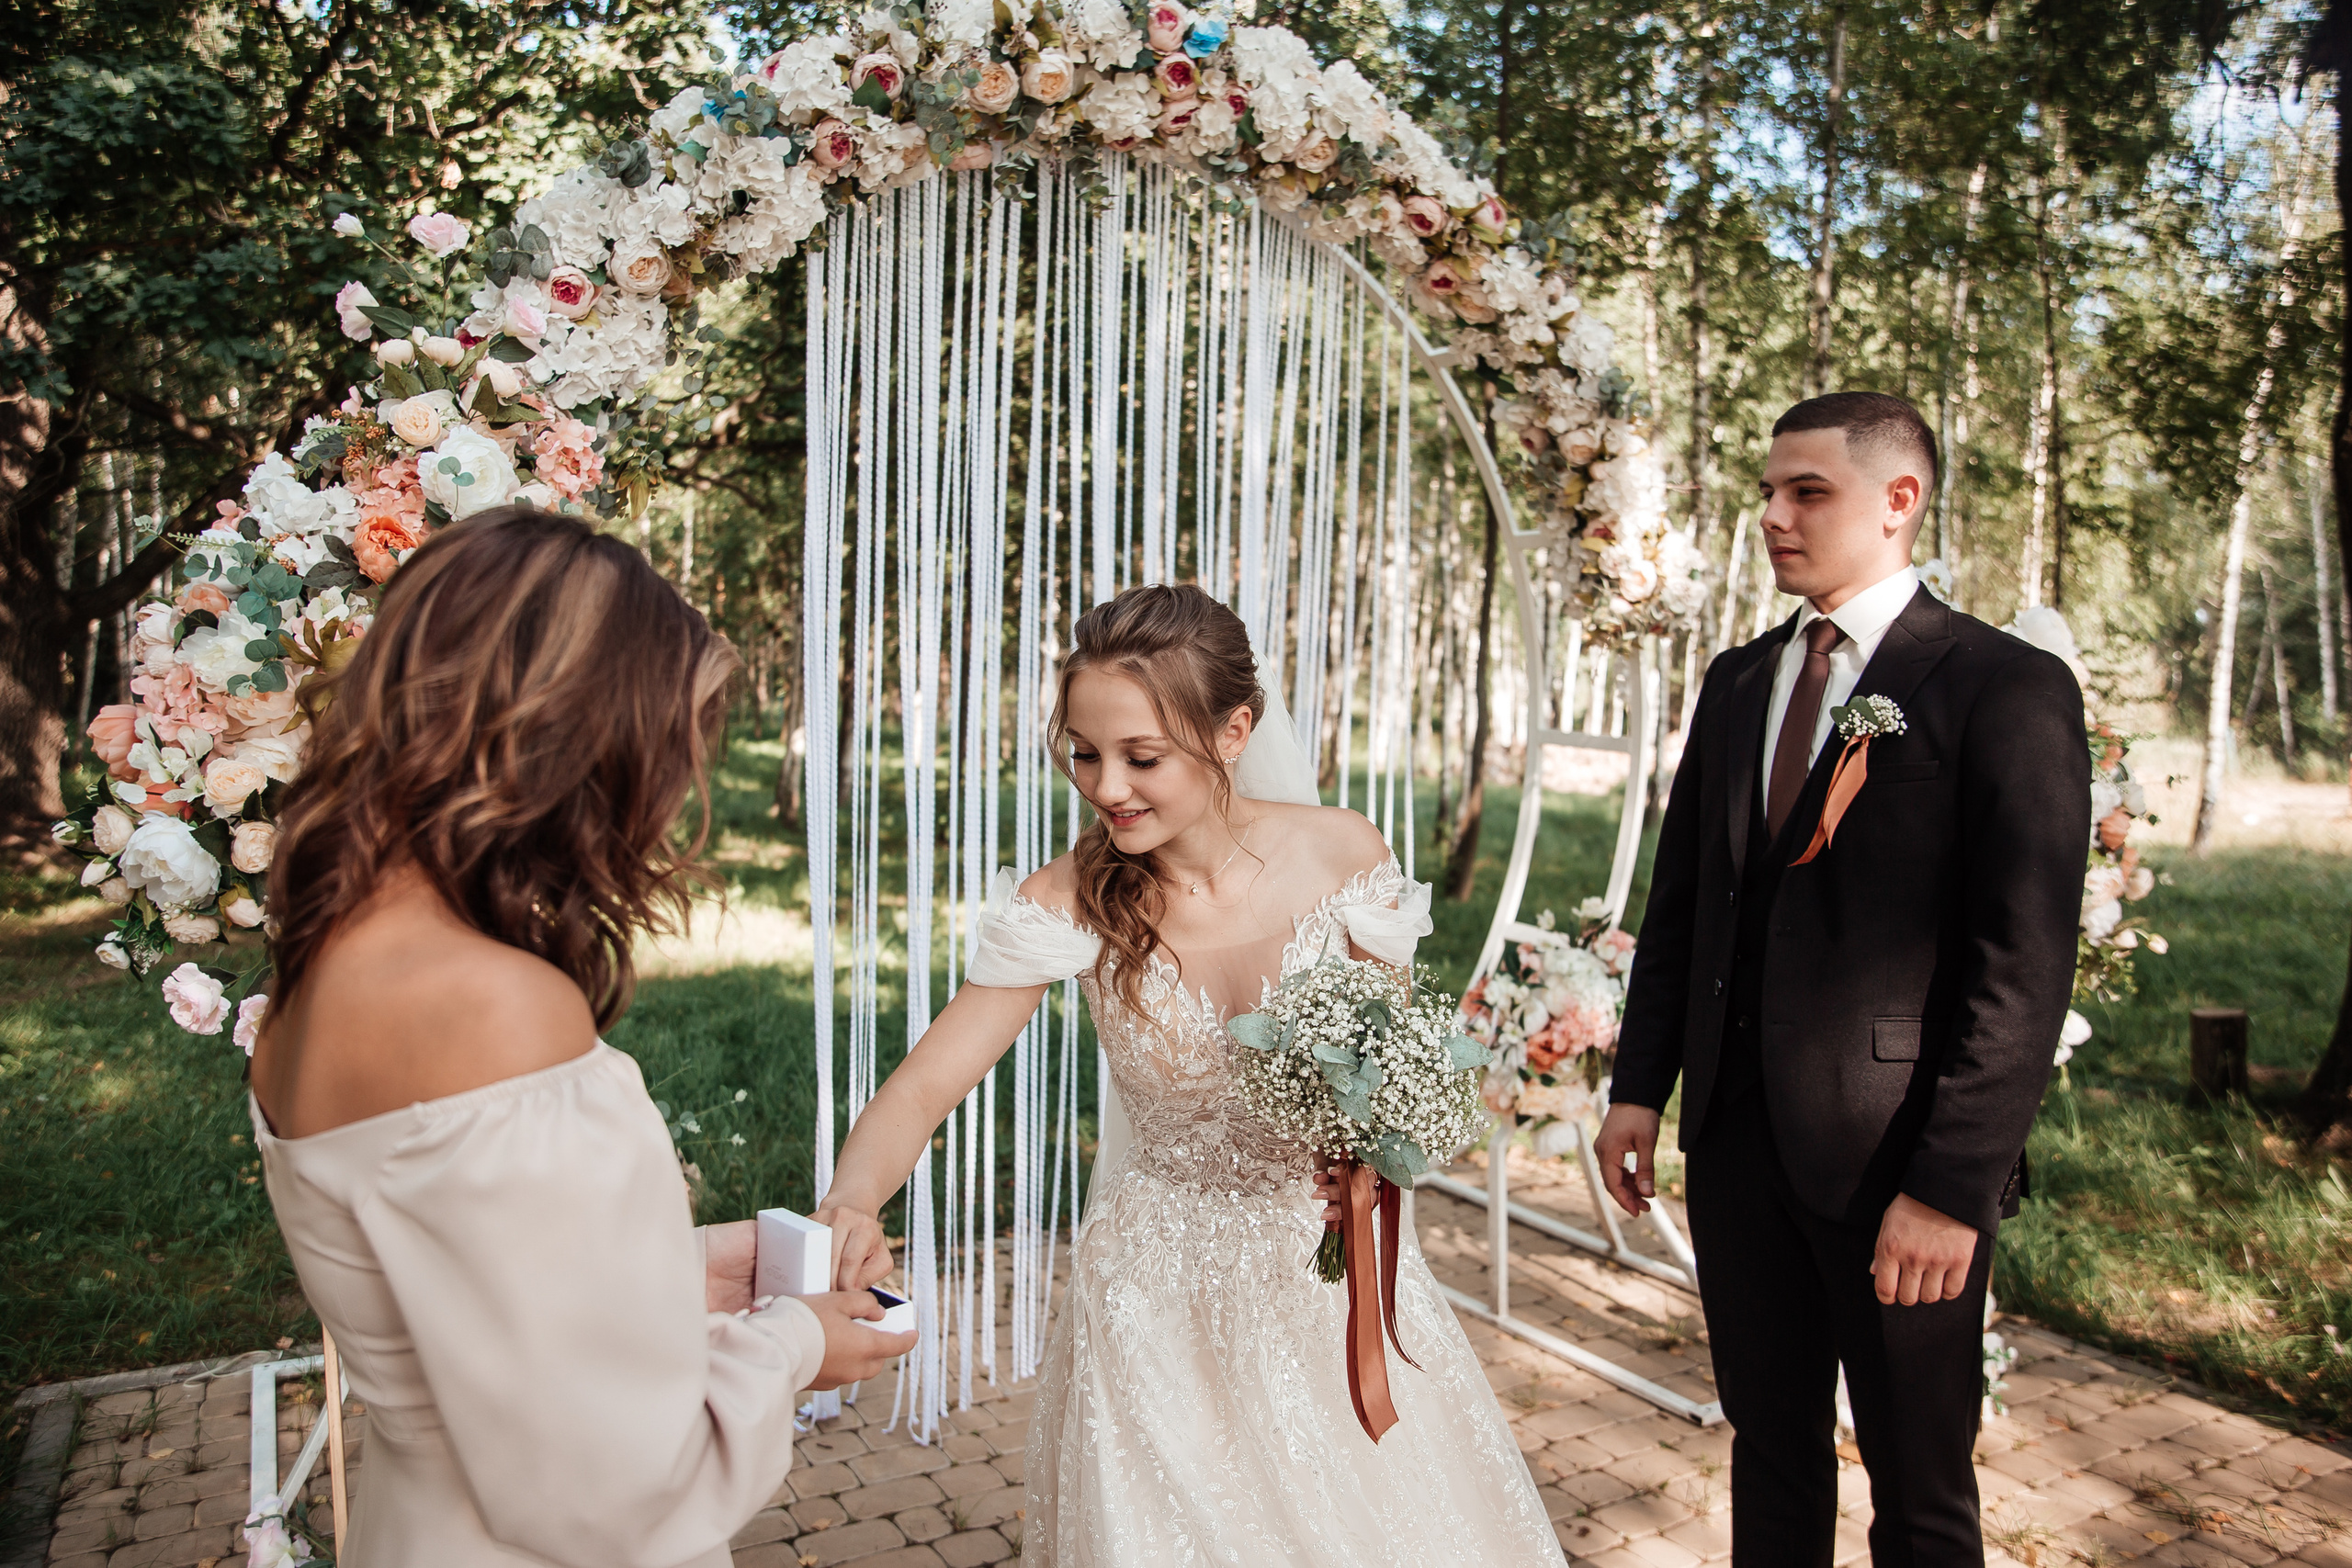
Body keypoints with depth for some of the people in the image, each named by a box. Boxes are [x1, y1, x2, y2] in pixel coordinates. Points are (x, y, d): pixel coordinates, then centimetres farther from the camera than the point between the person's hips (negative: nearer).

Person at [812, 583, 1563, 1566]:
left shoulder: (1339, 854, -16)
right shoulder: (1070, 904, -18)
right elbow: (923, 1086, -19)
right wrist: (853, 1202, -38)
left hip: (1332, 1274, 1)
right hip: (1159, 1295, -1)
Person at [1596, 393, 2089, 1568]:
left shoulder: (2005, 688, -10)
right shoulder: (1737, 682, 9)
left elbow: (2024, 967, -14)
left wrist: (1951, 1185, -18)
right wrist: (1639, 1087, 7)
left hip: (1894, 1156, -5)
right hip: (1736, 1135, 5)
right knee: (1771, 1446, 19)